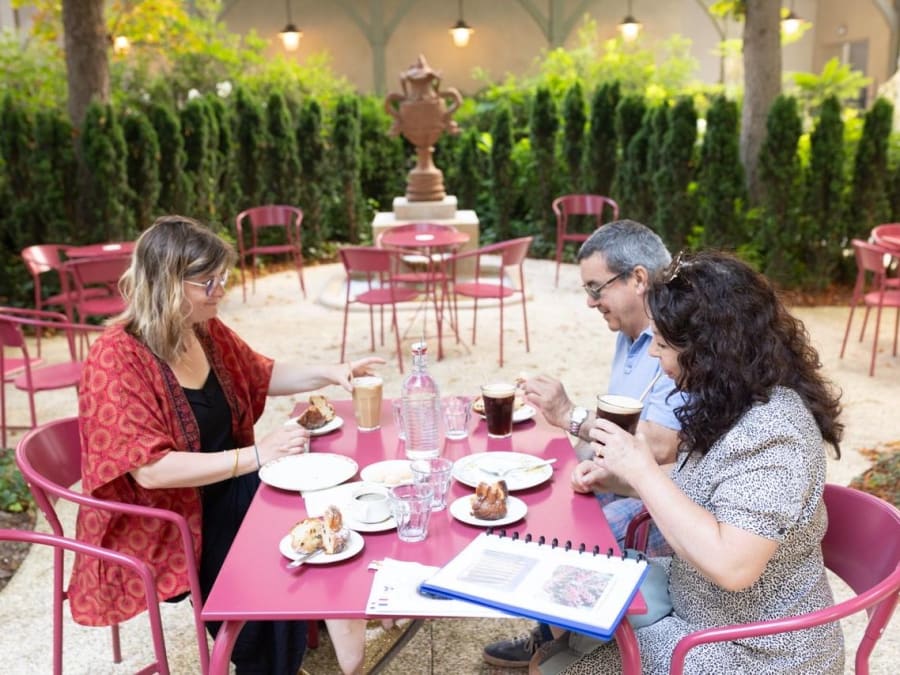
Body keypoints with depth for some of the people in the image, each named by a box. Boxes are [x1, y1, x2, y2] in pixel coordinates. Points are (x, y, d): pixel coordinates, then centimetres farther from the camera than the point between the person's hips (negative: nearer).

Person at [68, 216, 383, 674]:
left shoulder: (206, 330, -1)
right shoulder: (117, 359, -24)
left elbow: (260, 376, 17)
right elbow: (150, 469, -29)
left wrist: (328, 373, 2)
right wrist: (257, 455, -32)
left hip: (222, 488, 7)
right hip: (160, 522, -7)